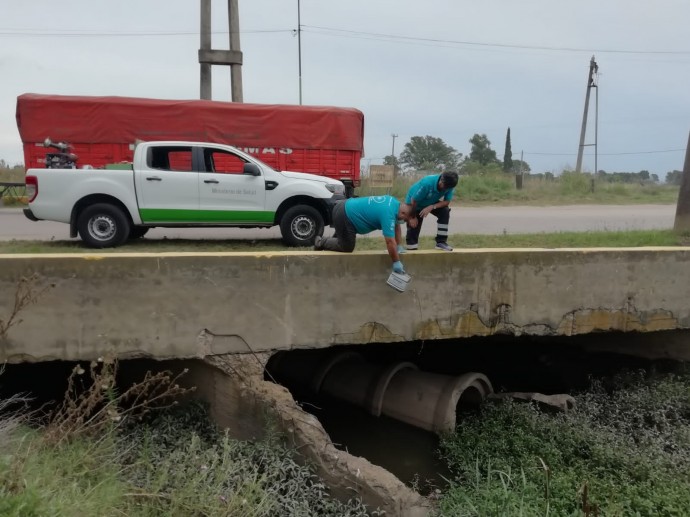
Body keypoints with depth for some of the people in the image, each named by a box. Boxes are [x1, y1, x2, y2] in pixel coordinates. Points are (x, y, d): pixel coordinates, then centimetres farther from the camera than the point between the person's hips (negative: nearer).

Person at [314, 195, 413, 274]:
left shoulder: (395, 203, 2)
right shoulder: (388, 214, -26)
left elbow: (396, 226, 14)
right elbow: (390, 242, -25)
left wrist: (399, 246, 15)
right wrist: (396, 262, -16)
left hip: (345, 207, 10)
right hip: (344, 216, -10)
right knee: (347, 247, 3)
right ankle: (321, 243, 16)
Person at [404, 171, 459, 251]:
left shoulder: (449, 185, -26)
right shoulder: (427, 183, -40)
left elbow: (447, 201, -19)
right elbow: (414, 201, -29)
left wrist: (432, 207, -35)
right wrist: (413, 217, -18)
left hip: (431, 202, 4)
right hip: (414, 204, -4)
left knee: (445, 211, -20)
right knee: (413, 227, -5)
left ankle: (441, 242, -14)